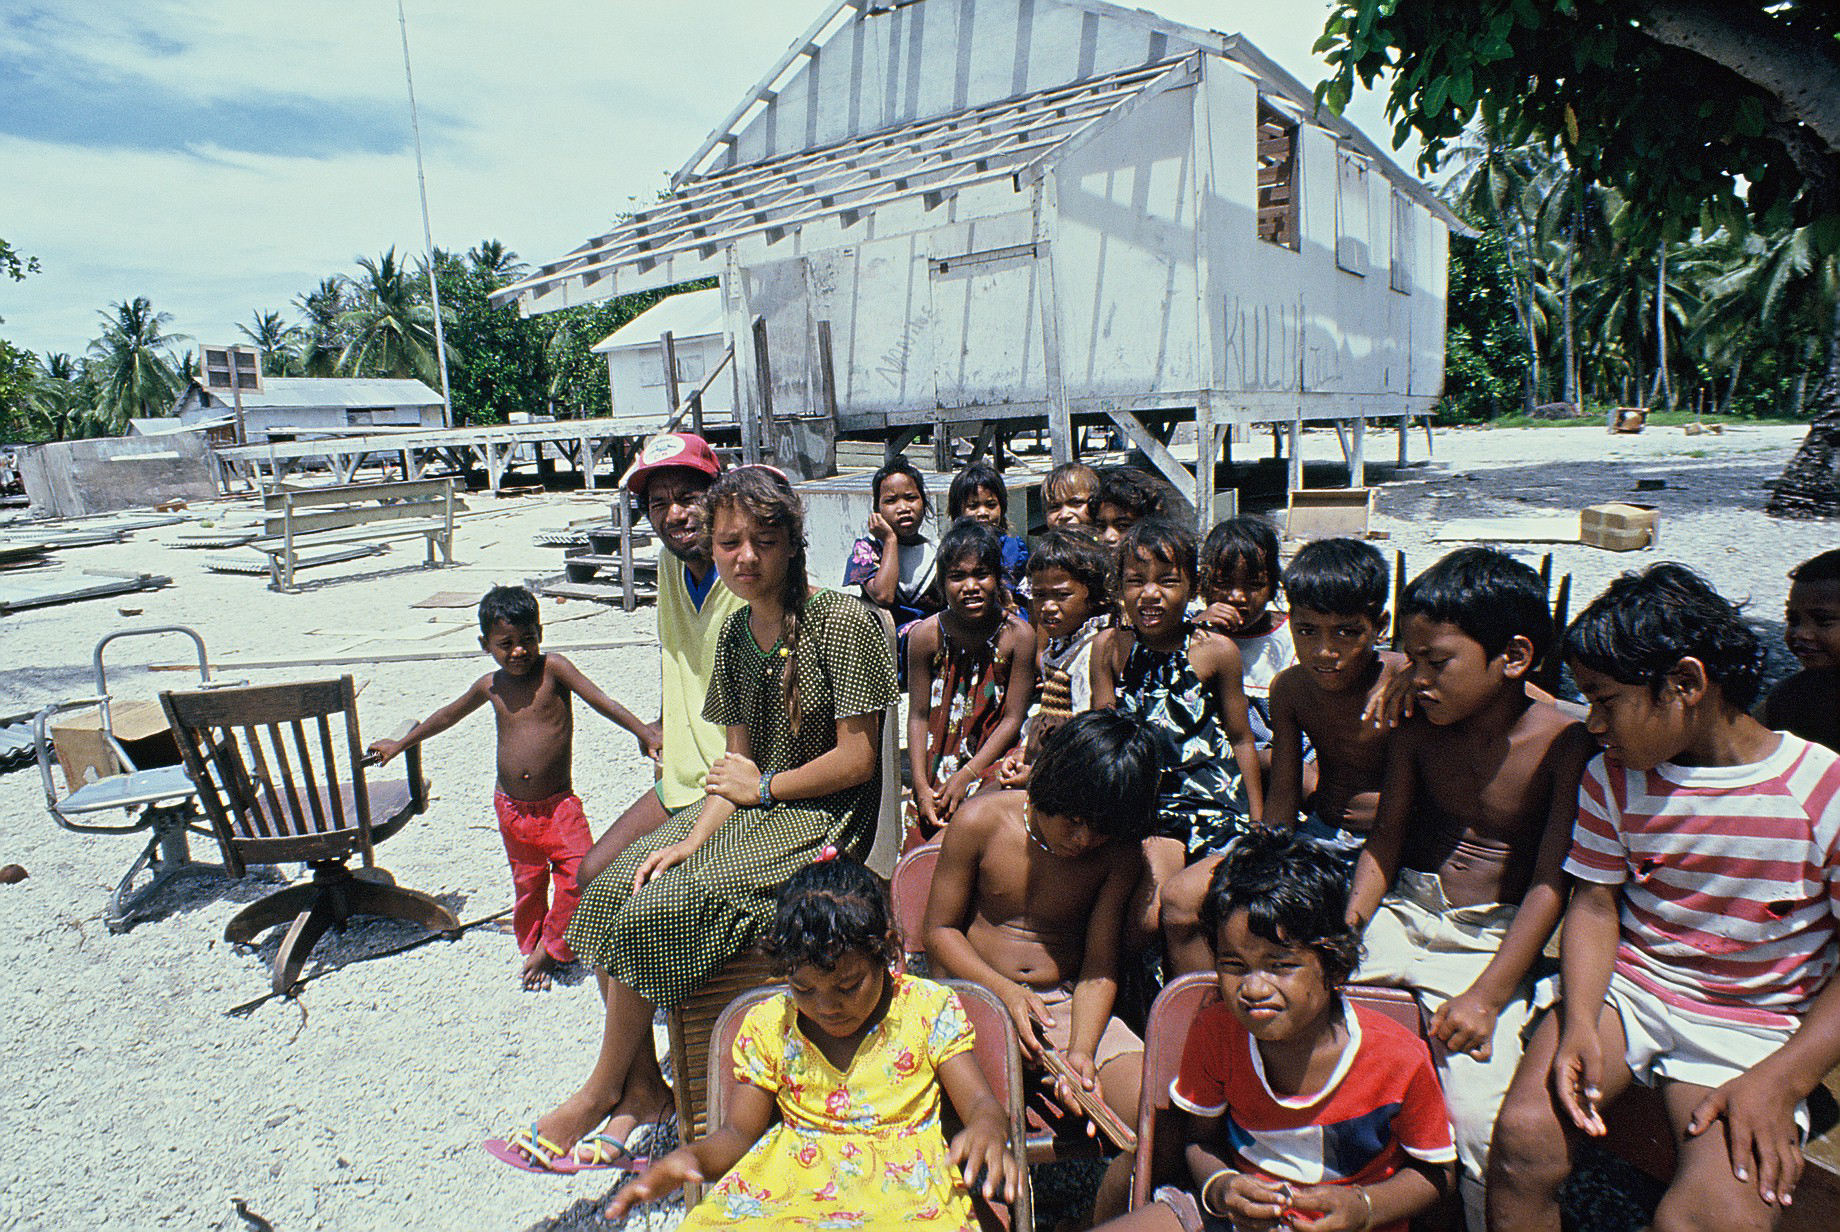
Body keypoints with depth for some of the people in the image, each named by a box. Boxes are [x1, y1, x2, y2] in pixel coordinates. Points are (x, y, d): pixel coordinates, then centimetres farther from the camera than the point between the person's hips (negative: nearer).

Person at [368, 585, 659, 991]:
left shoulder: (553, 669, -10)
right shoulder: (490, 686, 3)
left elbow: (601, 700, -19)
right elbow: (447, 715, 21)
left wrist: (644, 732, -32)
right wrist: (400, 744, 31)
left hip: (558, 804, -3)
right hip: (511, 807, 3)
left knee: (579, 873, -12)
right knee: (527, 884, 13)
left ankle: (549, 949, 9)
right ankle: (531, 949, 33)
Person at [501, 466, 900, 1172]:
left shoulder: (842, 622, -15)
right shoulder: (736, 634, 7)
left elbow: (857, 758, -16)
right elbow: (738, 760, 6)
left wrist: (762, 786, -7)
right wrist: (695, 836, -9)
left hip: (821, 819, -7)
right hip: (749, 813, 8)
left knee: (656, 909, -19)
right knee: (609, 888, -7)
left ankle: (603, 1089, 5)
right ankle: (643, 1088, 5)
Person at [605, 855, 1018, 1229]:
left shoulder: (929, 1009, -1)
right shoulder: (767, 1025, 5)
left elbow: (980, 1103, -1)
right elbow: (739, 1133, 10)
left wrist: (988, 1129, -27)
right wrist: (692, 1156, -13)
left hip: (903, 1182, -2)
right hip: (787, 1181, 3)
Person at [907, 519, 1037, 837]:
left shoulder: (1018, 635, -12)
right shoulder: (926, 635, -8)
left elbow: (1013, 718, -8)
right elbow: (918, 716, -4)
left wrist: (967, 775, -13)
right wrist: (922, 786, -11)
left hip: (993, 764, -1)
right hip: (937, 768, 1)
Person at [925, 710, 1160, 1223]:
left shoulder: (1119, 852, -4)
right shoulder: (981, 821, -9)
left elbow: (1099, 968, -2)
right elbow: (940, 930, -1)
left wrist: (1081, 1051, -19)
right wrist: (1005, 990, -16)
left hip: (1070, 1003, 2)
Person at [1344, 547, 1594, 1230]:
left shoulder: (1566, 743, -12)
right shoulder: (1416, 729, 1)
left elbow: (1551, 883, -13)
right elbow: (1385, 839, 4)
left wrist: (1487, 996, -19)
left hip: (1491, 941, -4)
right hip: (1403, 916, 5)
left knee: (1479, 1116, -24)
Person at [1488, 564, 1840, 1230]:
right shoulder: (1612, 776, 0)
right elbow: (1596, 905, 3)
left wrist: (1778, 1083, -17)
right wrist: (1578, 1023, -13)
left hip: (1754, 1029, -2)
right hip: (1625, 985, 2)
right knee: (1523, 1136, -20)